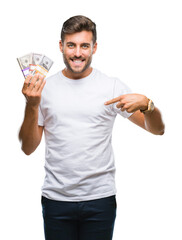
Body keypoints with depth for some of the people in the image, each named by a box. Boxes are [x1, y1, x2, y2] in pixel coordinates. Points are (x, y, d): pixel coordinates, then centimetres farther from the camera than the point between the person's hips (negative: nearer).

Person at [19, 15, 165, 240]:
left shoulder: (112, 86, 1)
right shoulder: (45, 87, 3)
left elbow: (157, 129, 1)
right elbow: (28, 148, 3)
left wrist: (146, 103, -19)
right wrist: (32, 106, -11)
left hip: (100, 198, 0)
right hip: (56, 198, 1)